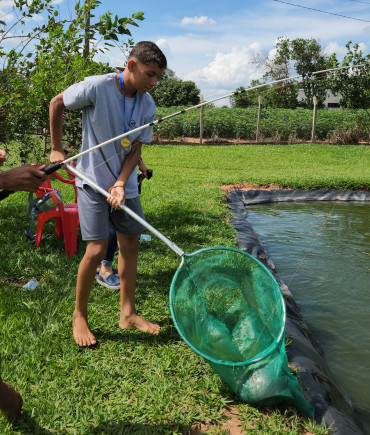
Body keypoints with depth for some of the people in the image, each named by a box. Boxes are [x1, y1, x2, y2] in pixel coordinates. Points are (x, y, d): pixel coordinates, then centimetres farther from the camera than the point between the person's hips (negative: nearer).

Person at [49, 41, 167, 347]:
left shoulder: (147, 105, -3)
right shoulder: (96, 87, -18)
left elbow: (135, 150, -3)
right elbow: (57, 104, -2)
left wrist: (121, 184, -17)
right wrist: (57, 149, 1)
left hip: (125, 183, 6)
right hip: (93, 181, -5)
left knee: (130, 244, 7)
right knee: (97, 249, -10)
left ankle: (128, 314, 22)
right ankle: (79, 316, 13)